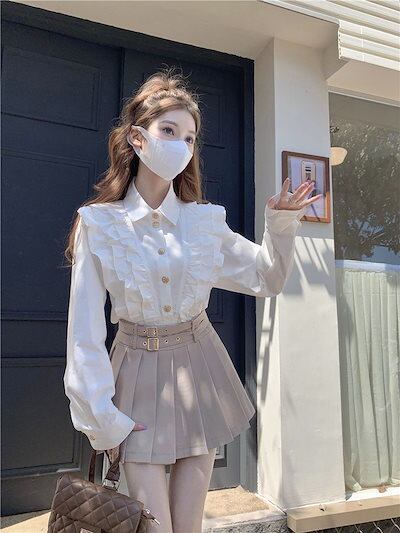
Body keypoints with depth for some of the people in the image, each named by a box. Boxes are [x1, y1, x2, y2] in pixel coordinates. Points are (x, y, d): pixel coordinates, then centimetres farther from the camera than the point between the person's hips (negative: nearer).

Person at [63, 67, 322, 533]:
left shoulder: (206, 220, -2)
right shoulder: (98, 223, -10)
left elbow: (267, 278, 8)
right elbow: (85, 330, -9)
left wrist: (281, 224, -8)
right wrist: (101, 417, -8)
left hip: (199, 369, 2)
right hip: (139, 375, -2)